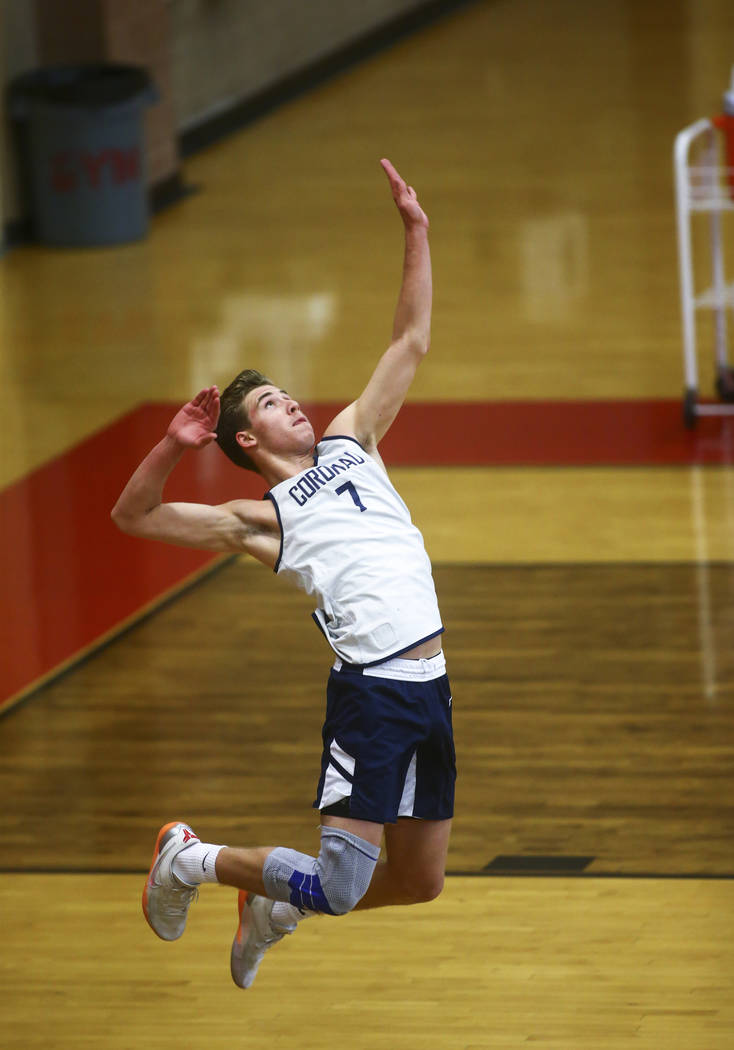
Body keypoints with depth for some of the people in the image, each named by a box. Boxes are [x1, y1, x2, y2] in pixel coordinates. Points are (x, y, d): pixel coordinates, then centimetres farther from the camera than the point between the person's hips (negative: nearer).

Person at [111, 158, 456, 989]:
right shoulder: (258, 519, 2)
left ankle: (275, 908, 36)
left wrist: (415, 233, 15)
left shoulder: (351, 442, 18)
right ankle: (190, 859, 11)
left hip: (429, 687, 6)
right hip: (371, 691, -6)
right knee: (338, 886, -12)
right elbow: (133, 517, -2)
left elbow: (410, 345, 21)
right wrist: (174, 445, -16)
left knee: (419, 884, 12)